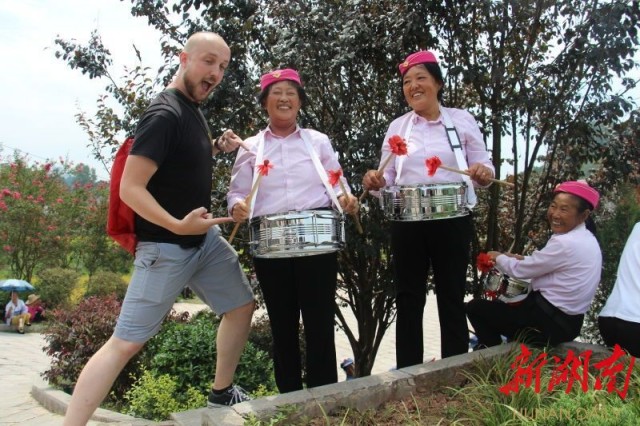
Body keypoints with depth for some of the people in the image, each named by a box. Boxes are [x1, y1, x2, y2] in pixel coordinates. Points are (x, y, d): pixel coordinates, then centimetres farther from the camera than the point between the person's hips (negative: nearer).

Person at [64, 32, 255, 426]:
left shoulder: (193, 108, 8)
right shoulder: (165, 114, -20)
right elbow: (130, 189, -24)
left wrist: (217, 148, 8)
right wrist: (177, 226, -33)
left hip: (205, 238, 9)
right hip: (166, 247, -9)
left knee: (242, 306, 17)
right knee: (125, 343, -8)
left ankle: (222, 394, 32)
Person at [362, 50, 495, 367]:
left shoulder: (462, 120, 4)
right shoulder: (397, 127, 10)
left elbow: (483, 167, 3)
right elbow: (389, 176, 10)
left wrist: (483, 174, -20)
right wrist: (376, 181, -12)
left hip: (452, 222, -2)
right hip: (407, 223, 2)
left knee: (451, 298, 6)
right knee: (409, 299, 8)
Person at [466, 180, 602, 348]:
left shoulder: (565, 244, -24)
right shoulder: (585, 238, 5)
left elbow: (521, 270, -14)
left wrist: (498, 257, 3)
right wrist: (521, 258, 6)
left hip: (550, 323, -10)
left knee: (475, 307, 1)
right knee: (499, 305, 28)